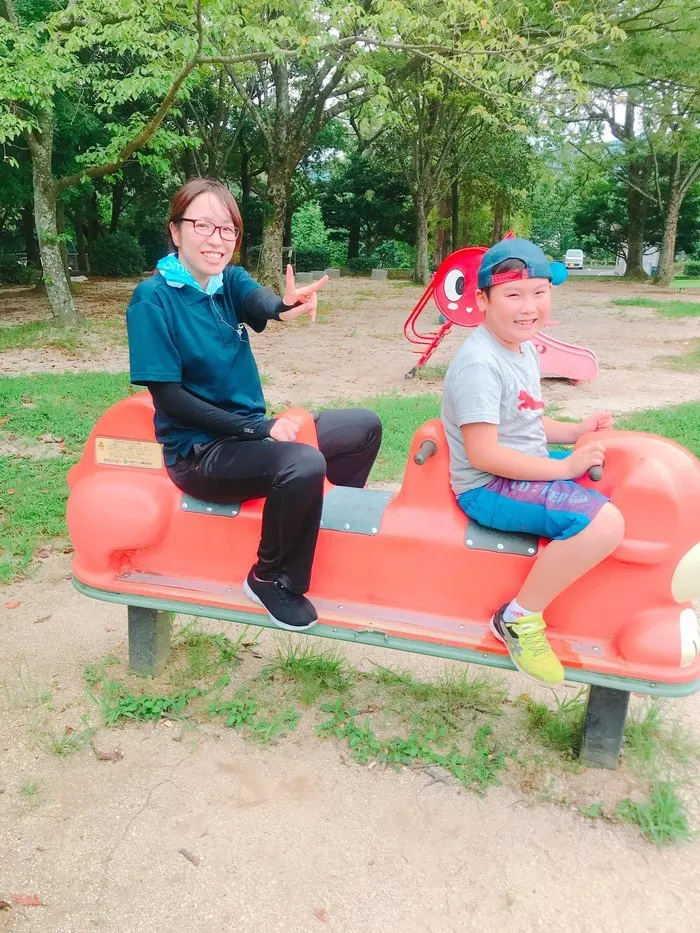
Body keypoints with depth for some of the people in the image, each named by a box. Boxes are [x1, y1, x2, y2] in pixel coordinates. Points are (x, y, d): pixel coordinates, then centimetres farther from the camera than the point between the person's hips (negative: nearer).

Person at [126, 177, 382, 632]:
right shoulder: (153, 298, -15)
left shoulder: (232, 280, 2)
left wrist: (289, 303, -47)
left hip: (250, 432, 7)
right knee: (304, 464, -33)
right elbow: (168, 396, -18)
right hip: (198, 451, -7)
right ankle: (272, 579, -9)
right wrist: (259, 428, -23)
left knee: (364, 426, 9)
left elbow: (264, 303, -21)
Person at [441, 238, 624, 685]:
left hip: (527, 469, 10)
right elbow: (483, 454, -26)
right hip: (489, 489, -10)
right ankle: (521, 618, -10)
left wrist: (576, 430, 3)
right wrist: (564, 468, -22)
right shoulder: (479, 364, -22)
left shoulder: (525, 350, 9)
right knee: (604, 523, -27)